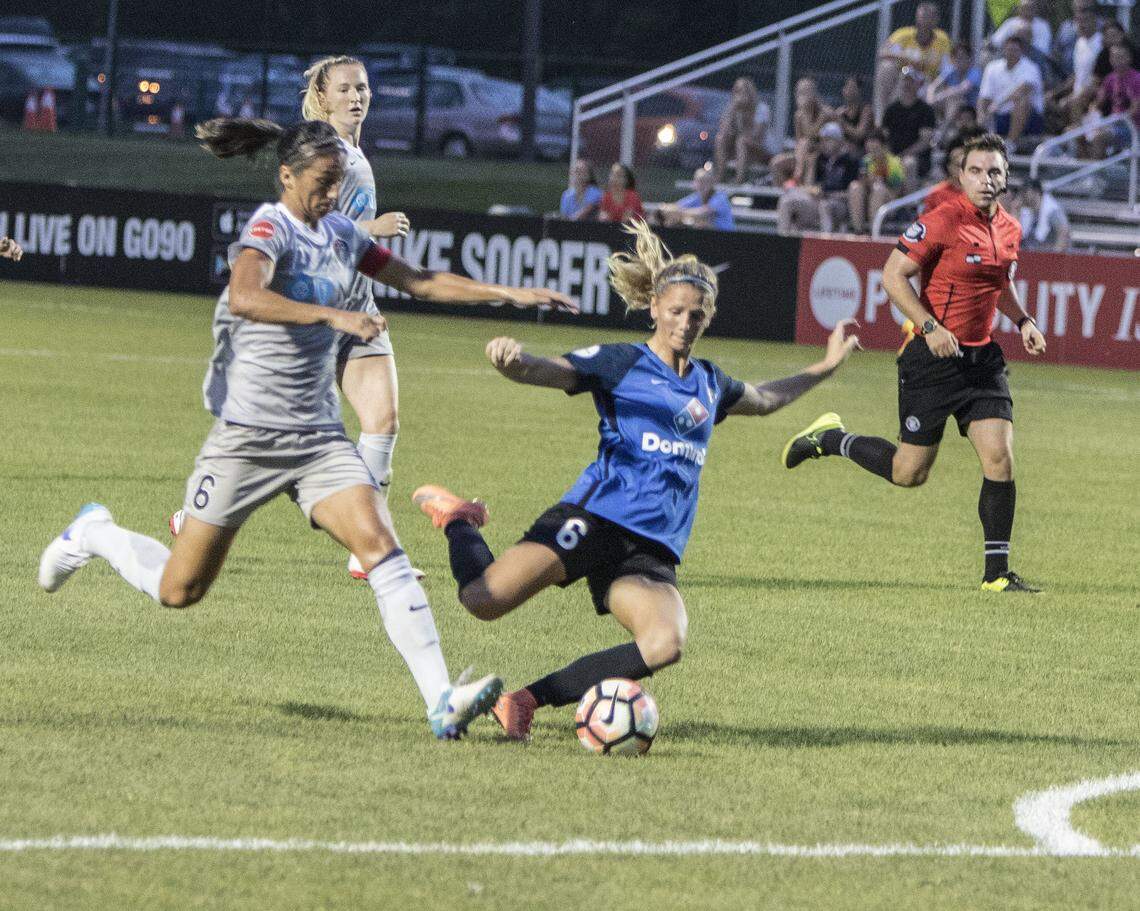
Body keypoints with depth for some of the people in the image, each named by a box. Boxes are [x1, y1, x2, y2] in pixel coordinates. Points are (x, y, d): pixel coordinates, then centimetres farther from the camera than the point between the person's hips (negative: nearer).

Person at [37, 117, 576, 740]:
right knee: (179, 590, 3)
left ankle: (441, 702, -25)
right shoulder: (270, 228, -14)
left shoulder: (340, 235, 9)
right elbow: (244, 296, -36)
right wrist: (332, 315, -46)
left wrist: (511, 294, 13)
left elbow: (422, 283, 20)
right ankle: (94, 533, 35)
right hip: (247, 430, -6)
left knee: (379, 544, -17)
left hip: (319, 436, 6)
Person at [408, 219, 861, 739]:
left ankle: (526, 701, -17)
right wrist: (511, 360, -34)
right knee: (484, 600, -21)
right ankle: (458, 521, 16)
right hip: (598, 517, -5)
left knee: (665, 644, -27)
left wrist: (826, 367, 43)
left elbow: (764, 400, 45)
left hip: (653, 550, 5)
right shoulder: (621, 364, 4)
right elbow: (546, 372, -12)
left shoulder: (710, 384, 22)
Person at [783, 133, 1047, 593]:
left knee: (1000, 457, -8)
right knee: (909, 472, 2)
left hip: (982, 357, 6)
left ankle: (997, 573, -1)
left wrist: (1022, 320, 8)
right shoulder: (943, 222, -15)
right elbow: (893, 274, -15)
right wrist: (931, 327, -22)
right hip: (932, 359, -6)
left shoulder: (1009, 228, 8)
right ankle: (830, 438, 28)